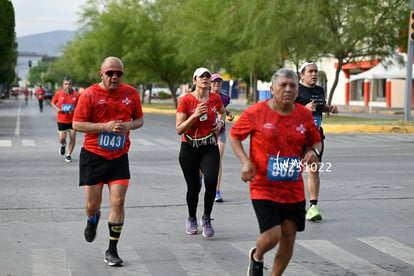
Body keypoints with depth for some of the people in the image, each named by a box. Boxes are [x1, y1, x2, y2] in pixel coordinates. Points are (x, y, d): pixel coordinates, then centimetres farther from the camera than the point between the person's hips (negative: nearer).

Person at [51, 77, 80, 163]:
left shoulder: (76, 94, -7)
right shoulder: (59, 93, -6)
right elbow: (53, 103, 9)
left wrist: (74, 110, -18)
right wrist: (57, 109, -10)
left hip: (73, 120, 0)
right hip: (61, 120, 0)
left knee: (73, 139, 1)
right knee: (62, 139, -4)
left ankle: (69, 155, 21)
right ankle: (63, 145, 34)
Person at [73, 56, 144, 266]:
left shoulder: (131, 93, 2)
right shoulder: (89, 94, -9)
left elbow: (140, 119, 13)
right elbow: (77, 124, -10)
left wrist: (129, 126, -11)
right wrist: (106, 126, -21)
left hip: (119, 157, 2)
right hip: (93, 155, -2)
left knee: (118, 202, -7)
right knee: (93, 203, 4)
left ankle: (112, 251, 5)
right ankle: (92, 219, 43)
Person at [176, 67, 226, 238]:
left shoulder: (215, 99, 3)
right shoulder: (186, 100, -7)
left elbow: (222, 112, 28)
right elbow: (179, 130, -10)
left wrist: (220, 122, 7)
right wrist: (195, 116, -21)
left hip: (210, 148, 2)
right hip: (189, 148, -1)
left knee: (211, 181, -20)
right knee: (193, 187, 3)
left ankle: (206, 218, 3)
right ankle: (191, 219, 31)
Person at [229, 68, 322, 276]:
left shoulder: (304, 115, 3)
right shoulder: (255, 112, -8)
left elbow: (315, 140, 16)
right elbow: (233, 136, 3)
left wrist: (314, 151, -9)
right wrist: (245, 161, -13)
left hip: (294, 190, 4)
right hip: (264, 188, -4)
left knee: (289, 238, 5)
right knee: (272, 236, -12)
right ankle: (256, 257, 24)